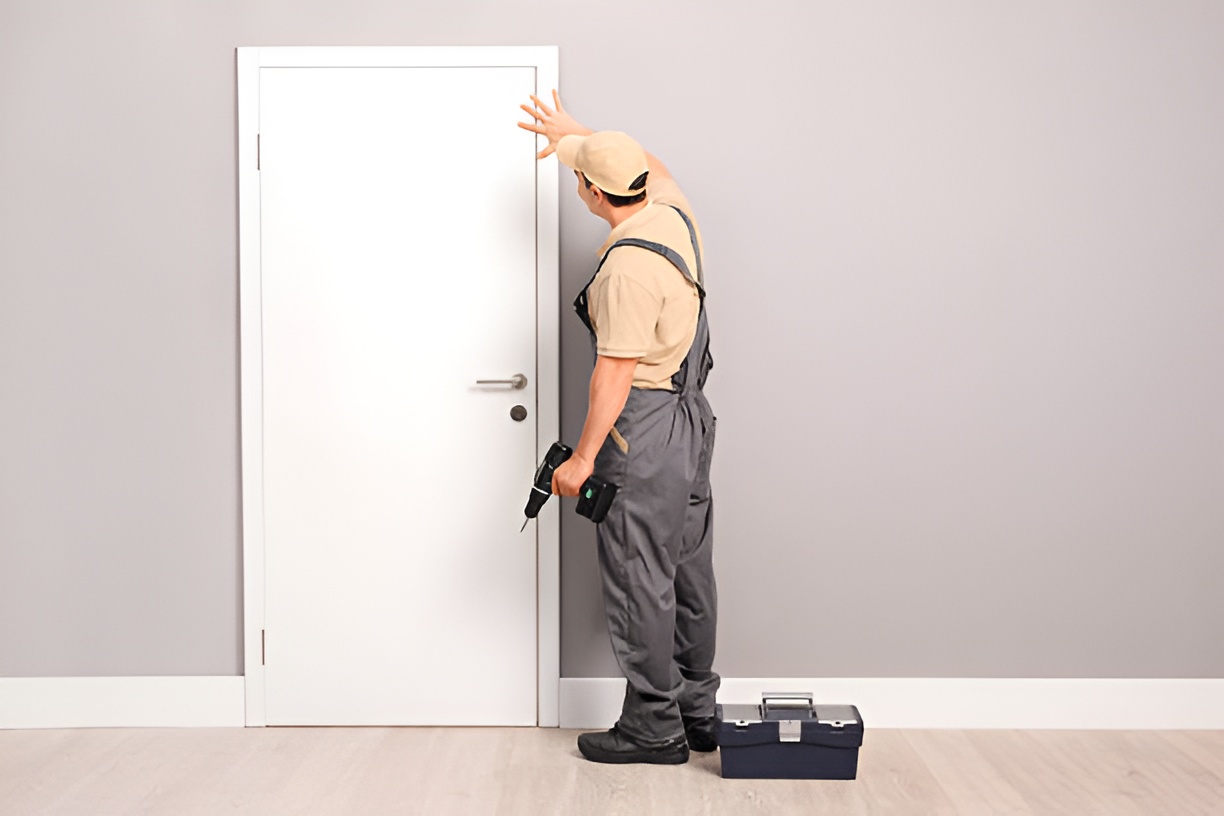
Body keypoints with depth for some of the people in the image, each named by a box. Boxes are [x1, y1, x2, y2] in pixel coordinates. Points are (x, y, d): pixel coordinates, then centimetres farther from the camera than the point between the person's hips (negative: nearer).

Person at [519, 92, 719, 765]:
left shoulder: (628, 266, -22)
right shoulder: (674, 213, 4)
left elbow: (615, 373, -23)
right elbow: (653, 169, 28)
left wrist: (583, 458, -17)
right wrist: (576, 134, 37)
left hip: (643, 430, -10)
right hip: (692, 416, 10)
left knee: (639, 582, 0)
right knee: (689, 572, 15)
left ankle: (654, 727, 9)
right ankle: (697, 712, 26)